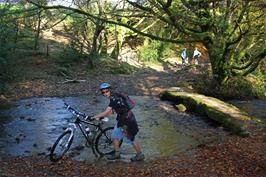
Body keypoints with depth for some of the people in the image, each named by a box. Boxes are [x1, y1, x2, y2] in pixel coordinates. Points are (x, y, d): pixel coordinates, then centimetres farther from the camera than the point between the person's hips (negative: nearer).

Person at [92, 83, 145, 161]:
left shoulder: (114, 99, -24)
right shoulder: (114, 97, 6)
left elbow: (106, 112, -25)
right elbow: (111, 111, 11)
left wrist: (95, 116, -16)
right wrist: (100, 116, 4)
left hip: (127, 120, -10)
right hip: (121, 119, 10)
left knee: (131, 139, 3)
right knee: (115, 136, 15)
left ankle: (140, 155, 19)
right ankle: (117, 154, 30)